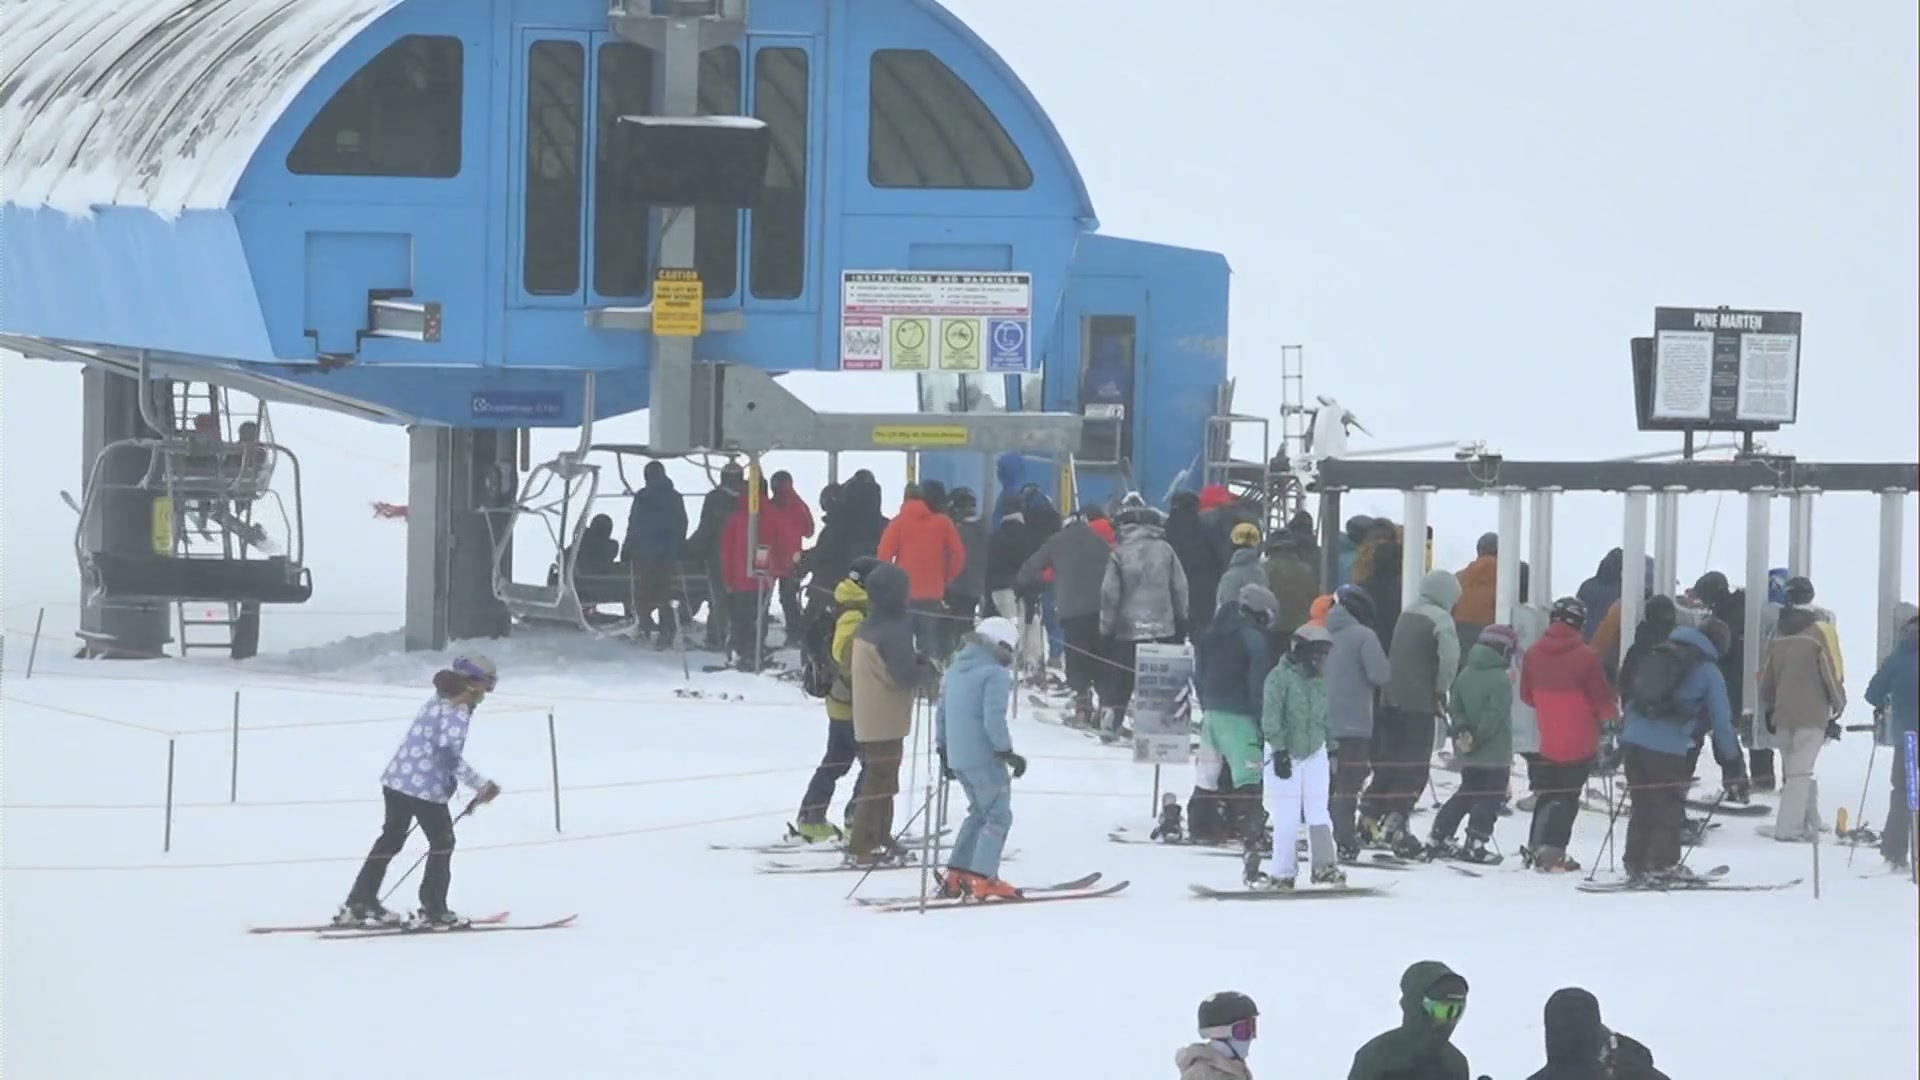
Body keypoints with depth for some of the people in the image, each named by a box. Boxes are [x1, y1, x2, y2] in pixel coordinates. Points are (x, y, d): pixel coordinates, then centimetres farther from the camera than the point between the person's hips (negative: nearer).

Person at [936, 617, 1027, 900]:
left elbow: (941, 714, 18)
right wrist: (1008, 752, -14)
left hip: (958, 757, 8)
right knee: (998, 816, -1)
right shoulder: (995, 675, -14)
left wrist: (943, 751, 26)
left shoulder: (955, 671, 13)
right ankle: (983, 880, -7)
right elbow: (994, 720, -21)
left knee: (979, 813, 21)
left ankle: (956, 875, 18)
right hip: (984, 758, -8)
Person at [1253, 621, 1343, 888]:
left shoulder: (1321, 681, 8)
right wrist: (1279, 751, -18)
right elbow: (1271, 716, -14)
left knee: (1318, 814, 1)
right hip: (1285, 753, -5)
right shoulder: (1280, 676, -12)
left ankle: (1324, 866, 4)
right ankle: (1283, 872, 2)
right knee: (1286, 817, -4)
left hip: (1315, 753, 5)